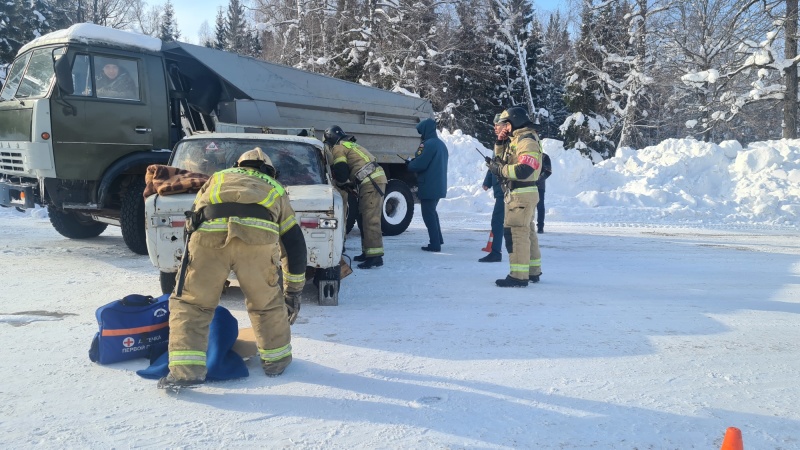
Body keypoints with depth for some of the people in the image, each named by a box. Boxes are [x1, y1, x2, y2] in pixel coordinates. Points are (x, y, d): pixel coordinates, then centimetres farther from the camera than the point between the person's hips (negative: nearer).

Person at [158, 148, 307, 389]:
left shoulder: (218, 178, 41)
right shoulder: (276, 189, 38)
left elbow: (194, 217, 43)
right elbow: (295, 243, 36)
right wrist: (293, 292, 42)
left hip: (209, 233, 0)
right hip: (257, 236, 0)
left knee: (189, 303, 17)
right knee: (267, 303, 22)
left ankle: (185, 370, 10)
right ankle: (276, 359, 35)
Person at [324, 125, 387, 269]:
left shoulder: (338, 148, -1)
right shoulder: (349, 145, 29)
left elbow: (341, 173, -9)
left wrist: (341, 184, 10)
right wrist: (350, 184, 18)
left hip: (370, 182, -10)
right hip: (377, 178, 10)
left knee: (370, 219, -12)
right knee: (366, 218, 16)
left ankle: (375, 256, -14)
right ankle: (368, 252, 22)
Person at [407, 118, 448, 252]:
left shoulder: (428, 144, -16)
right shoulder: (441, 144, 15)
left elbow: (420, 164, -21)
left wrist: (409, 164, 0)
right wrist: (413, 162, 14)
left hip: (429, 186, -10)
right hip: (439, 185, 10)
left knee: (428, 214, -2)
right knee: (432, 212, 23)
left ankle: (435, 244, -1)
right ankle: (438, 239, 30)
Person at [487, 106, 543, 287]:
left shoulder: (527, 141, -15)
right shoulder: (516, 139, 17)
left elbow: (523, 170, -26)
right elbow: (501, 159, 24)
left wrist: (499, 169, -17)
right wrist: (500, 142, 11)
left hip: (522, 195, -11)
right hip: (520, 193, 11)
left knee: (515, 232, -11)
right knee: (527, 232, 16)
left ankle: (518, 276, -9)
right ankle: (533, 272, 26)